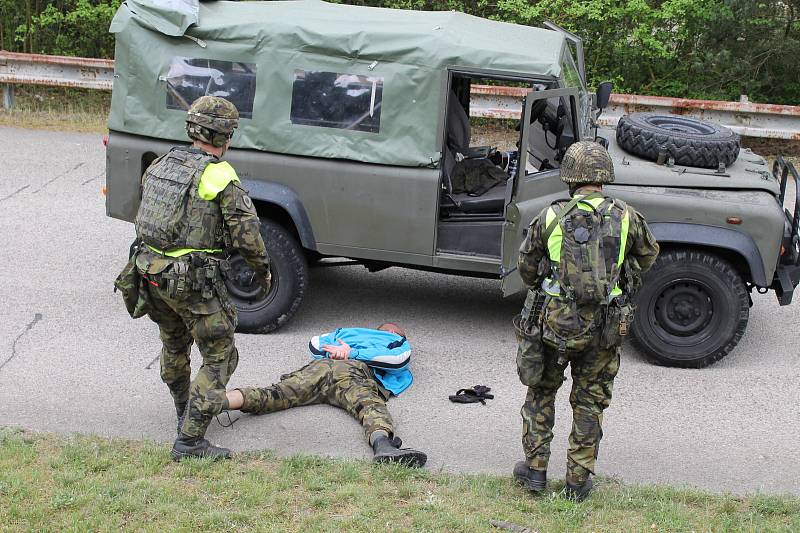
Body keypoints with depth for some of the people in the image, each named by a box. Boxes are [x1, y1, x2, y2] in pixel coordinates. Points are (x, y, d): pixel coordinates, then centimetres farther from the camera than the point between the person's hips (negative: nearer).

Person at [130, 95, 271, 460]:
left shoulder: (161, 165, 7)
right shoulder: (221, 178, -15)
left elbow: (142, 216, 17)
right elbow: (247, 236, -15)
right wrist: (262, 271, 2)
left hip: (151, 272, 8)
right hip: (193, 282, -8)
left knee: (174, 346, 28)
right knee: (219, 358, 3)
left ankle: (185, 412, 48)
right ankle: (190, 441, 0)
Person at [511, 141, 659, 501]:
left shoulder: (550, 217, -7)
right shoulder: (625, 218, -4)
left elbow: (526, 266, 4)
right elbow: (649, 256, 14)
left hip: (553, 322, -1)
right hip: (604, 329, 1)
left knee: (541, 391, 19)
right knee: (590, 401, 15)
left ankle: (535, 469, 22)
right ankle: (578, 480, 21)